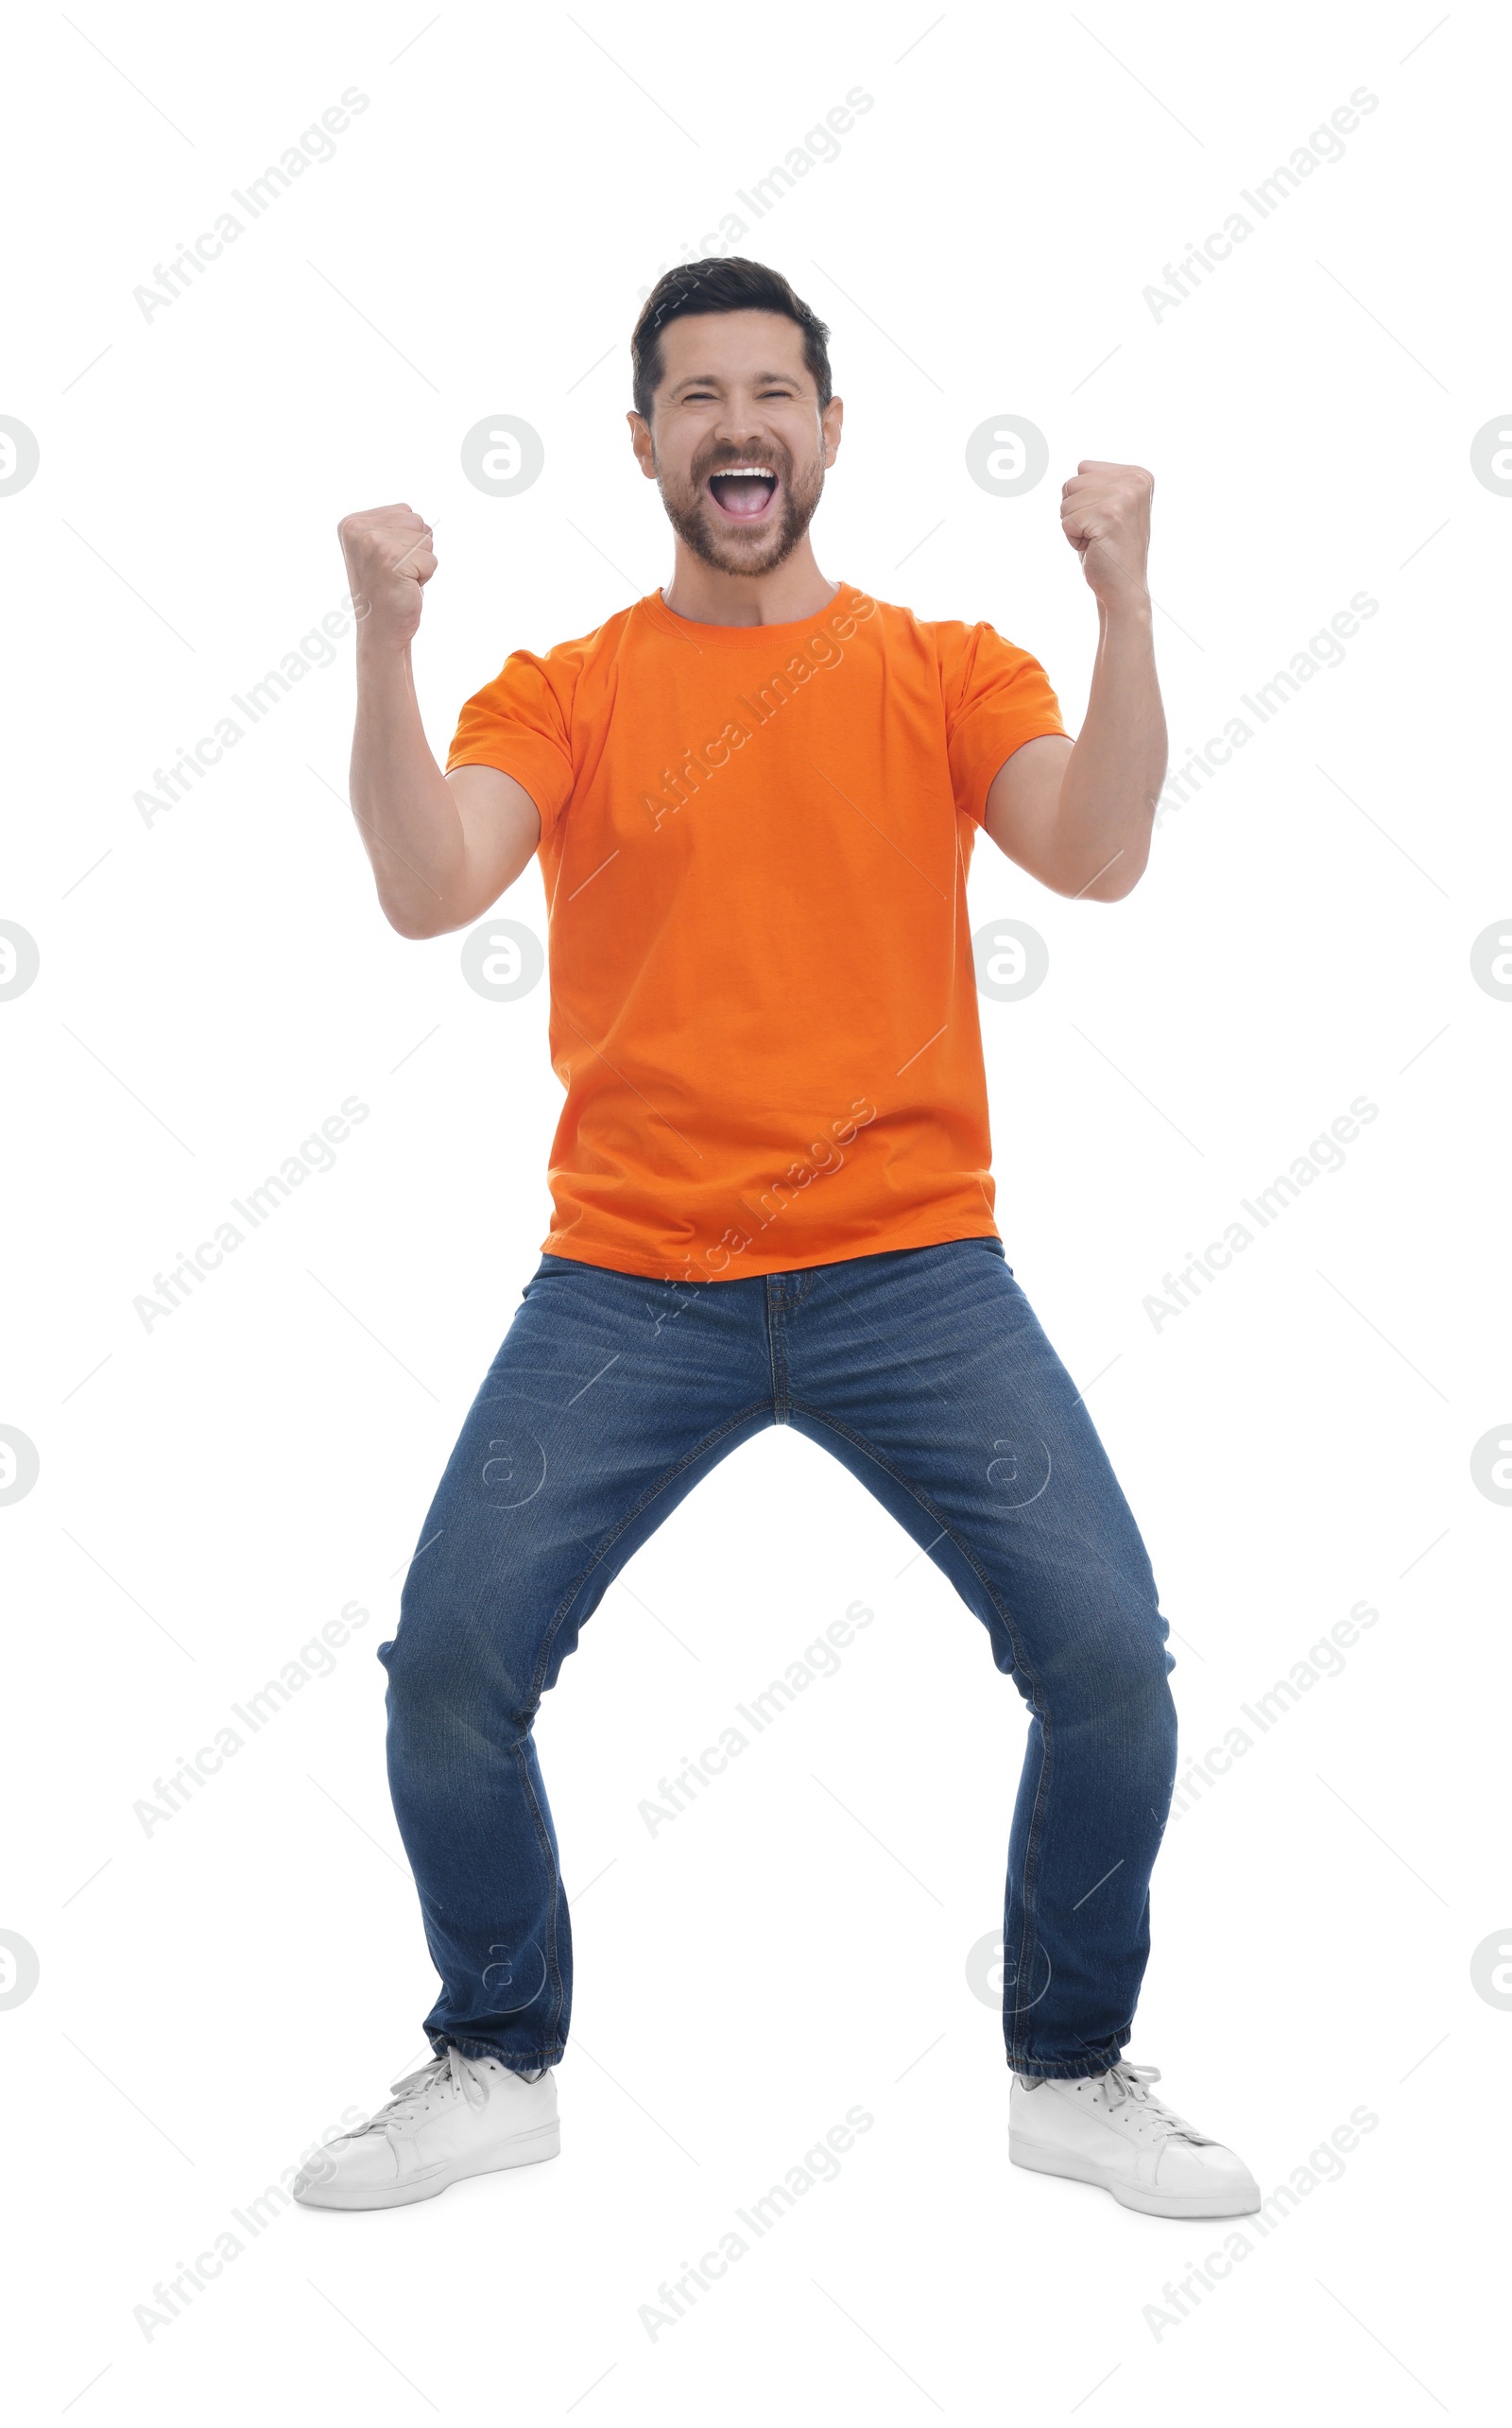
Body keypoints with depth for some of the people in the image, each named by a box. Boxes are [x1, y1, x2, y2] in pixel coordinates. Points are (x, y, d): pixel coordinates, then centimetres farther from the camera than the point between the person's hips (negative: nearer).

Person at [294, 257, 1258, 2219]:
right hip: (627, 1283, 0)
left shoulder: (948, 671, 8)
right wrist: (385, 643, -20)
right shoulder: (561, 693, 7)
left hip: (913, 1269, 0)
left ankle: (1076, 2074, 16)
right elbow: (426, 893, -9)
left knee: (1107, 1653, -9)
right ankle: (496, 2066, 19)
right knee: (451, 1658, -7)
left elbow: (1097, 857, -9)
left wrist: (1127, 601, -19)